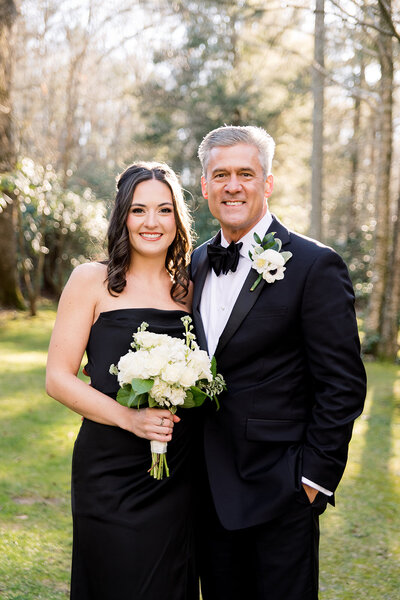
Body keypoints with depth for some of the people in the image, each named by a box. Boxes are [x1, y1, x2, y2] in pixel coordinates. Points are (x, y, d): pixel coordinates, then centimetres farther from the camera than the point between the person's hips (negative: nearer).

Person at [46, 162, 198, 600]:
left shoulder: (188, 288, 9)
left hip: (178, 476, 4)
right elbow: (58, 378, -7)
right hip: (110, 475, -4)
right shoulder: (92, 281, -3)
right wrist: (129, 417, -19)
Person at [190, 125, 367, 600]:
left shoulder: (315, 266, -12)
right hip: (209, 487, 6)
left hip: (277, 490, -6)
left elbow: (343, 385, -12)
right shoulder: (198, 262, 9)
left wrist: (313, 476, -13)